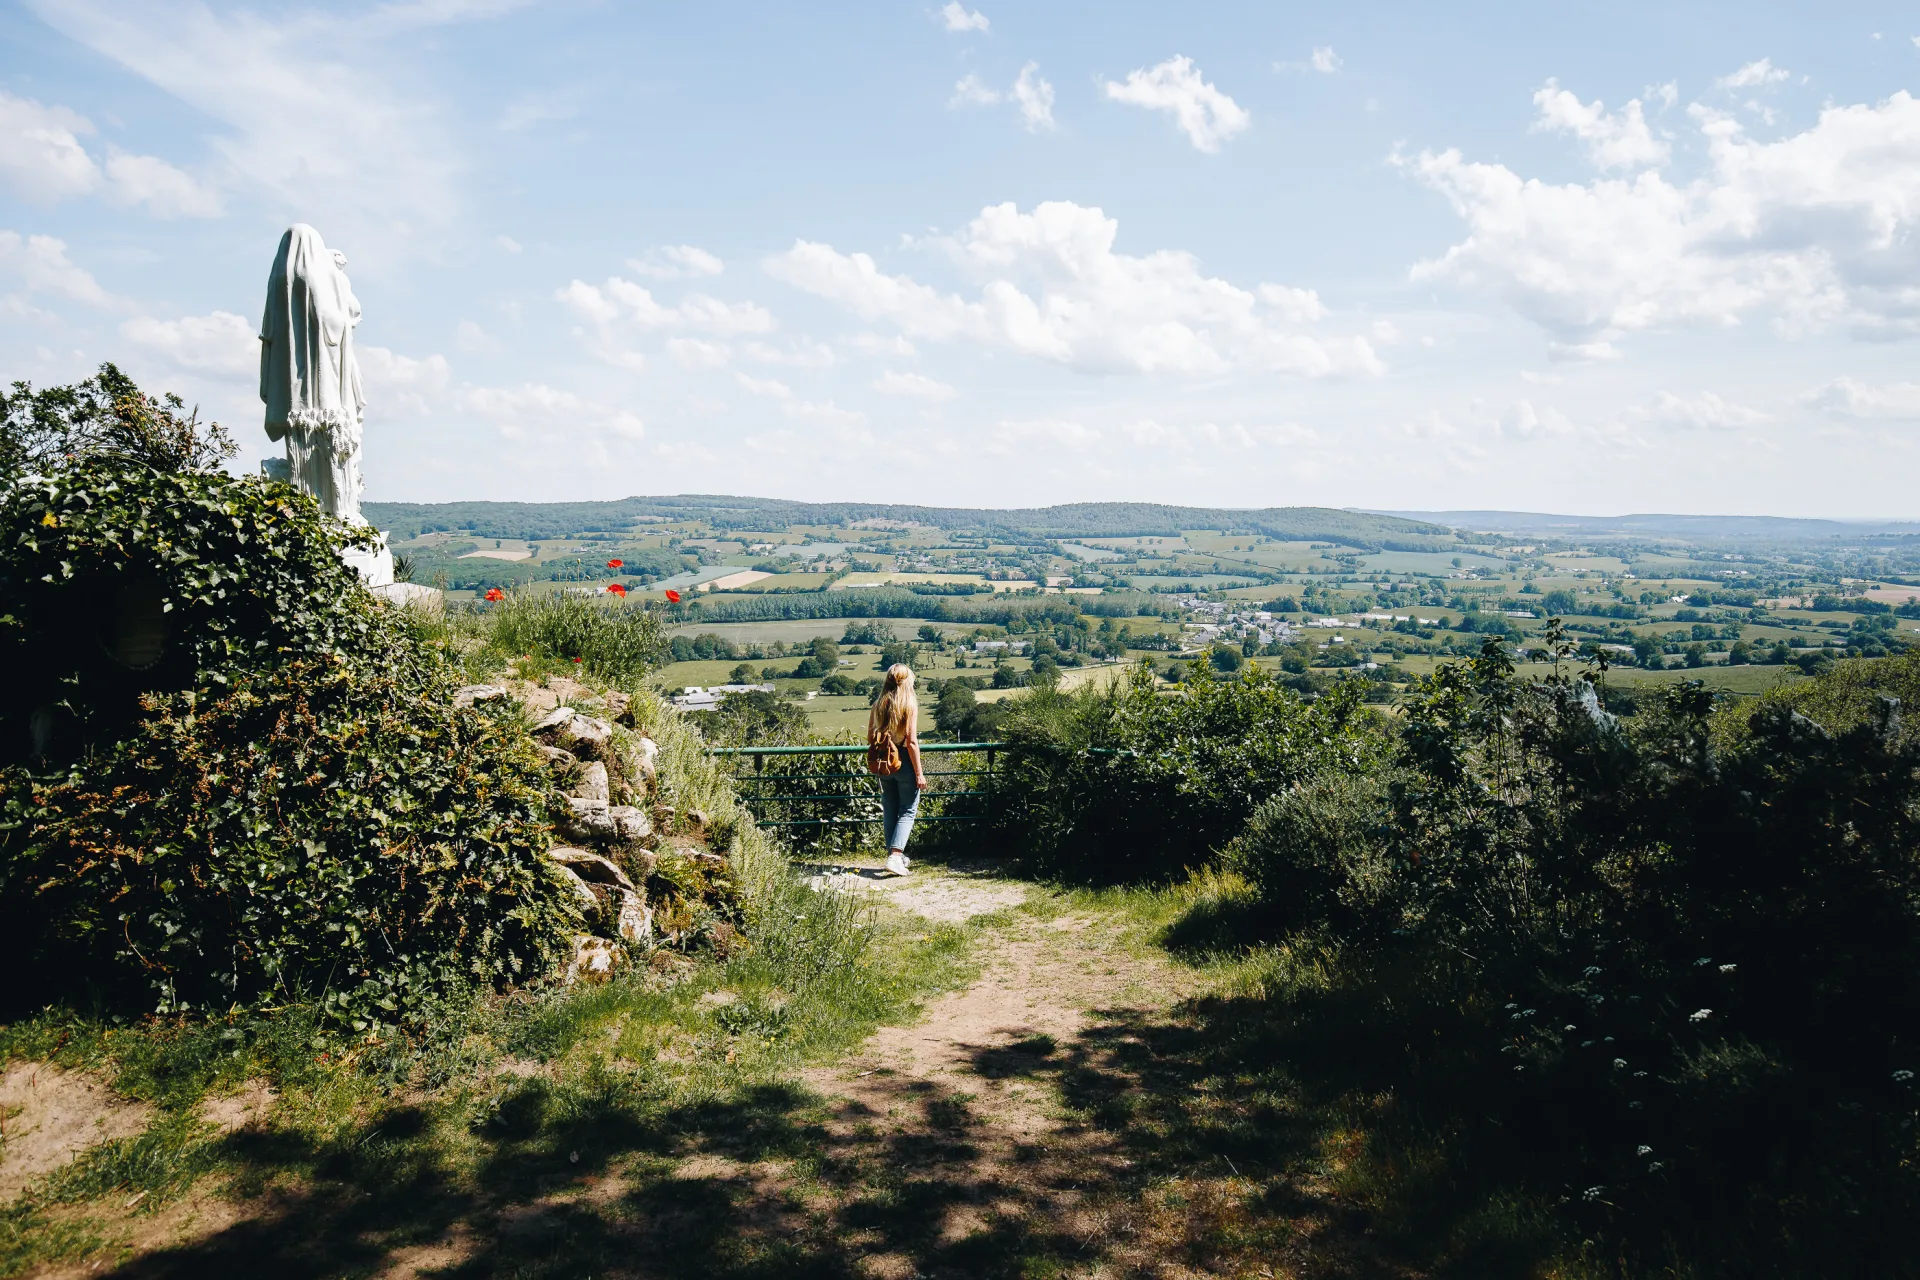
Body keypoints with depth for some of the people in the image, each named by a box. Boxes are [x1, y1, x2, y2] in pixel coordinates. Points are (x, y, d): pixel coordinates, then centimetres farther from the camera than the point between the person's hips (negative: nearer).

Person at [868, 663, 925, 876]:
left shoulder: (878, 705, 3)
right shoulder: (910, 704, -11)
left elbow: (870, 739, 7)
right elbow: (911, 741, -15)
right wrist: (919, 773, -12)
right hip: (904, 762, -5)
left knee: (889, 811, 14)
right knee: (908, 811, 2)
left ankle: (894, 854, 23)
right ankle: (895, 855, -11)